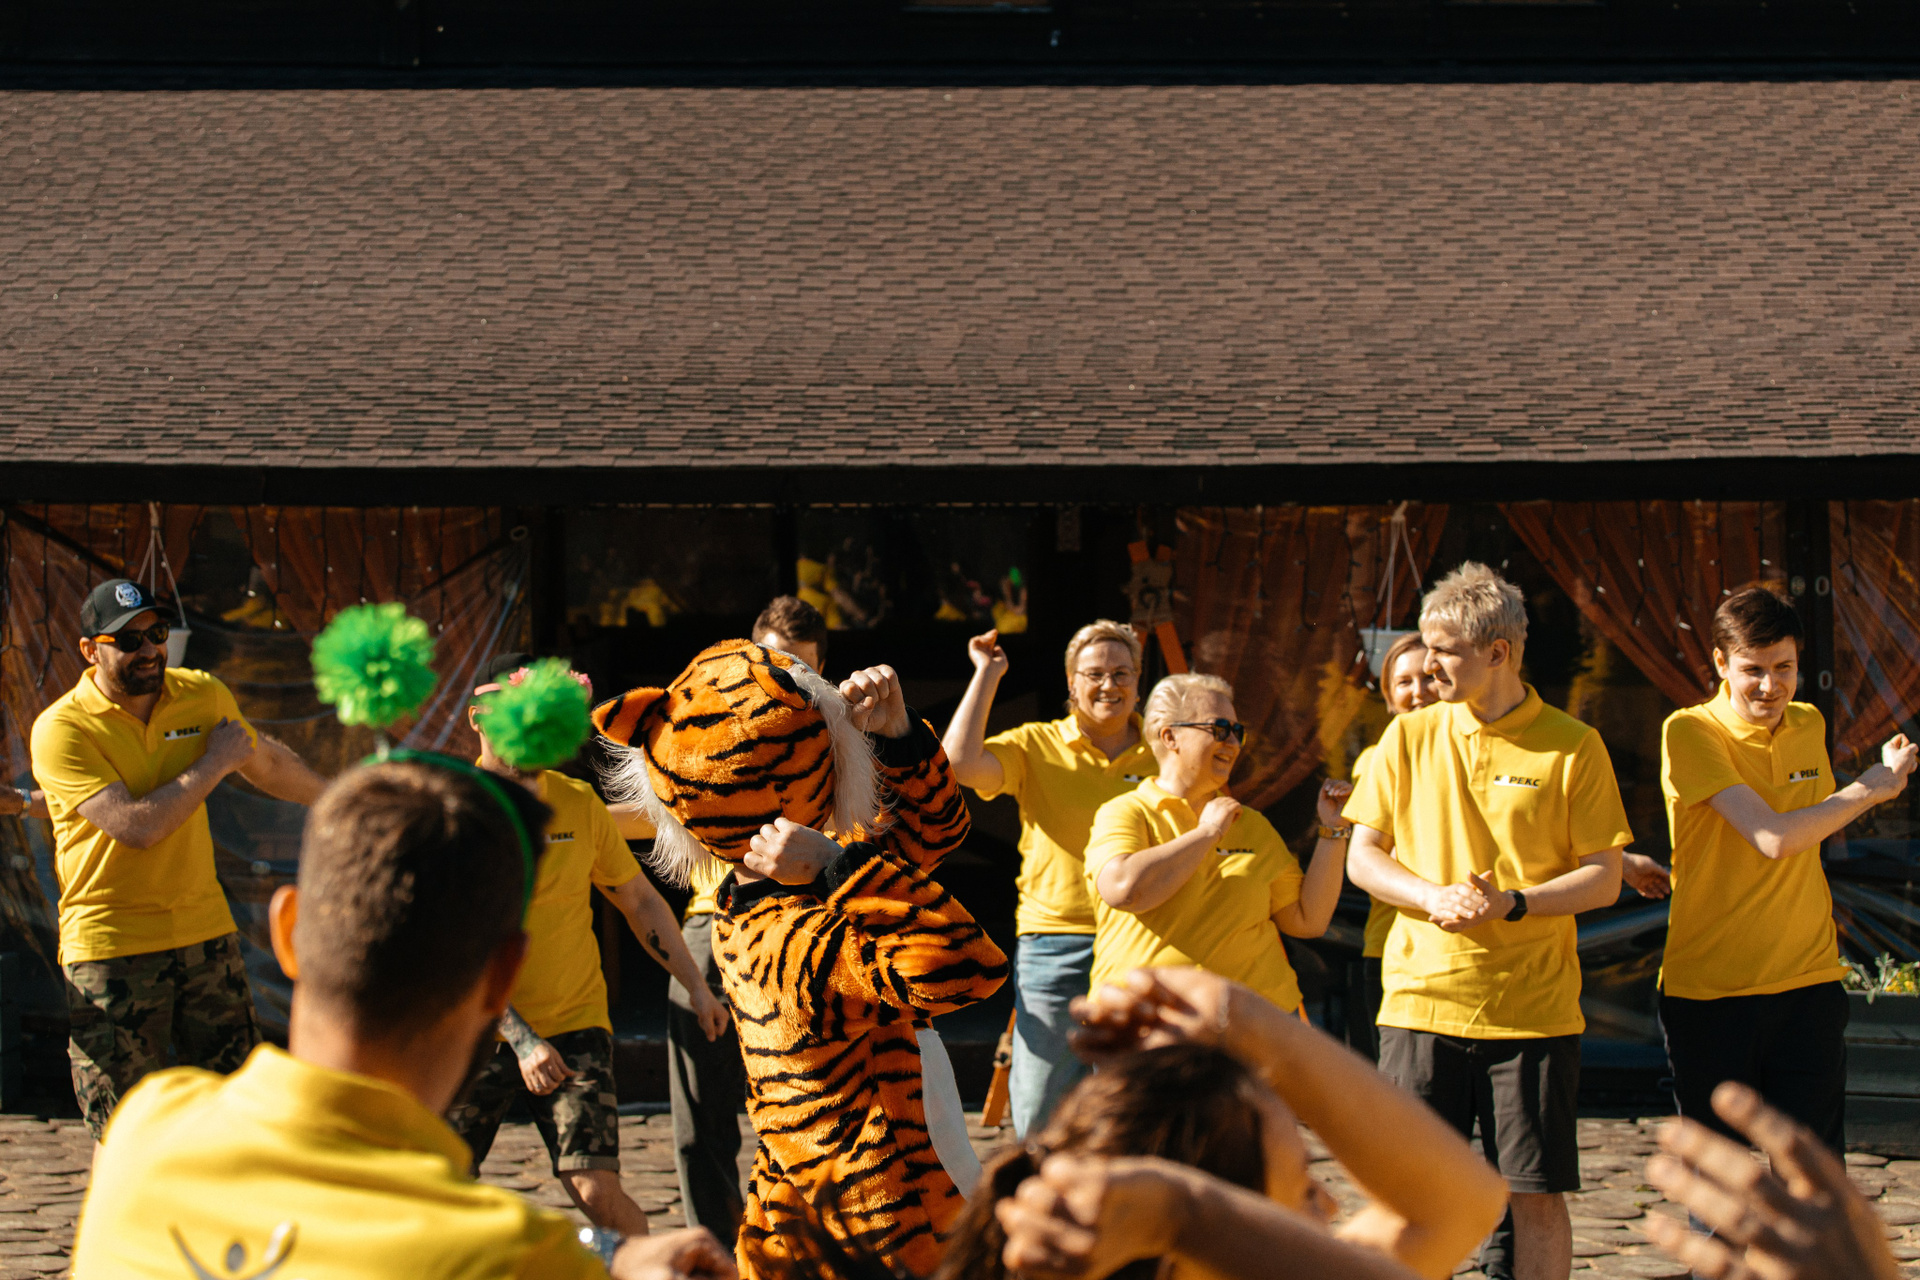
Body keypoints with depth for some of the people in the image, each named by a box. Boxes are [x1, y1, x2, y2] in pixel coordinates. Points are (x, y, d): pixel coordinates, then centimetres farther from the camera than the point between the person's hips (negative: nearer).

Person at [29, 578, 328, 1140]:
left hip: (206, 929, 5)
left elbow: (268, 763, 23)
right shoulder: (61, 730, -14)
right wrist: (214, 763, -12)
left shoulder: (204, 696, 3)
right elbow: (137, 826, -23)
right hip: (112, 945, -5)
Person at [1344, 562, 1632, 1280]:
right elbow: (1362, 857, 7)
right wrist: (1435, 897, -12)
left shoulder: (1573, 748, -1)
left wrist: (1511, 903, -17)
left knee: (1538, 1193, 1)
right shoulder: (1409, 737, 6)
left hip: (1534, 1008, -2)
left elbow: (1604, 878, -1)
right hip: (1422, 999, 2)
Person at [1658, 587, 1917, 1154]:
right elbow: (1774, 837, -21)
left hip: (1807, 981, 4)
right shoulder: (1690, 732, -12)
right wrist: (1873, 787, -9)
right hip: (1709, 988, -4)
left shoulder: (1809, 725, 8)